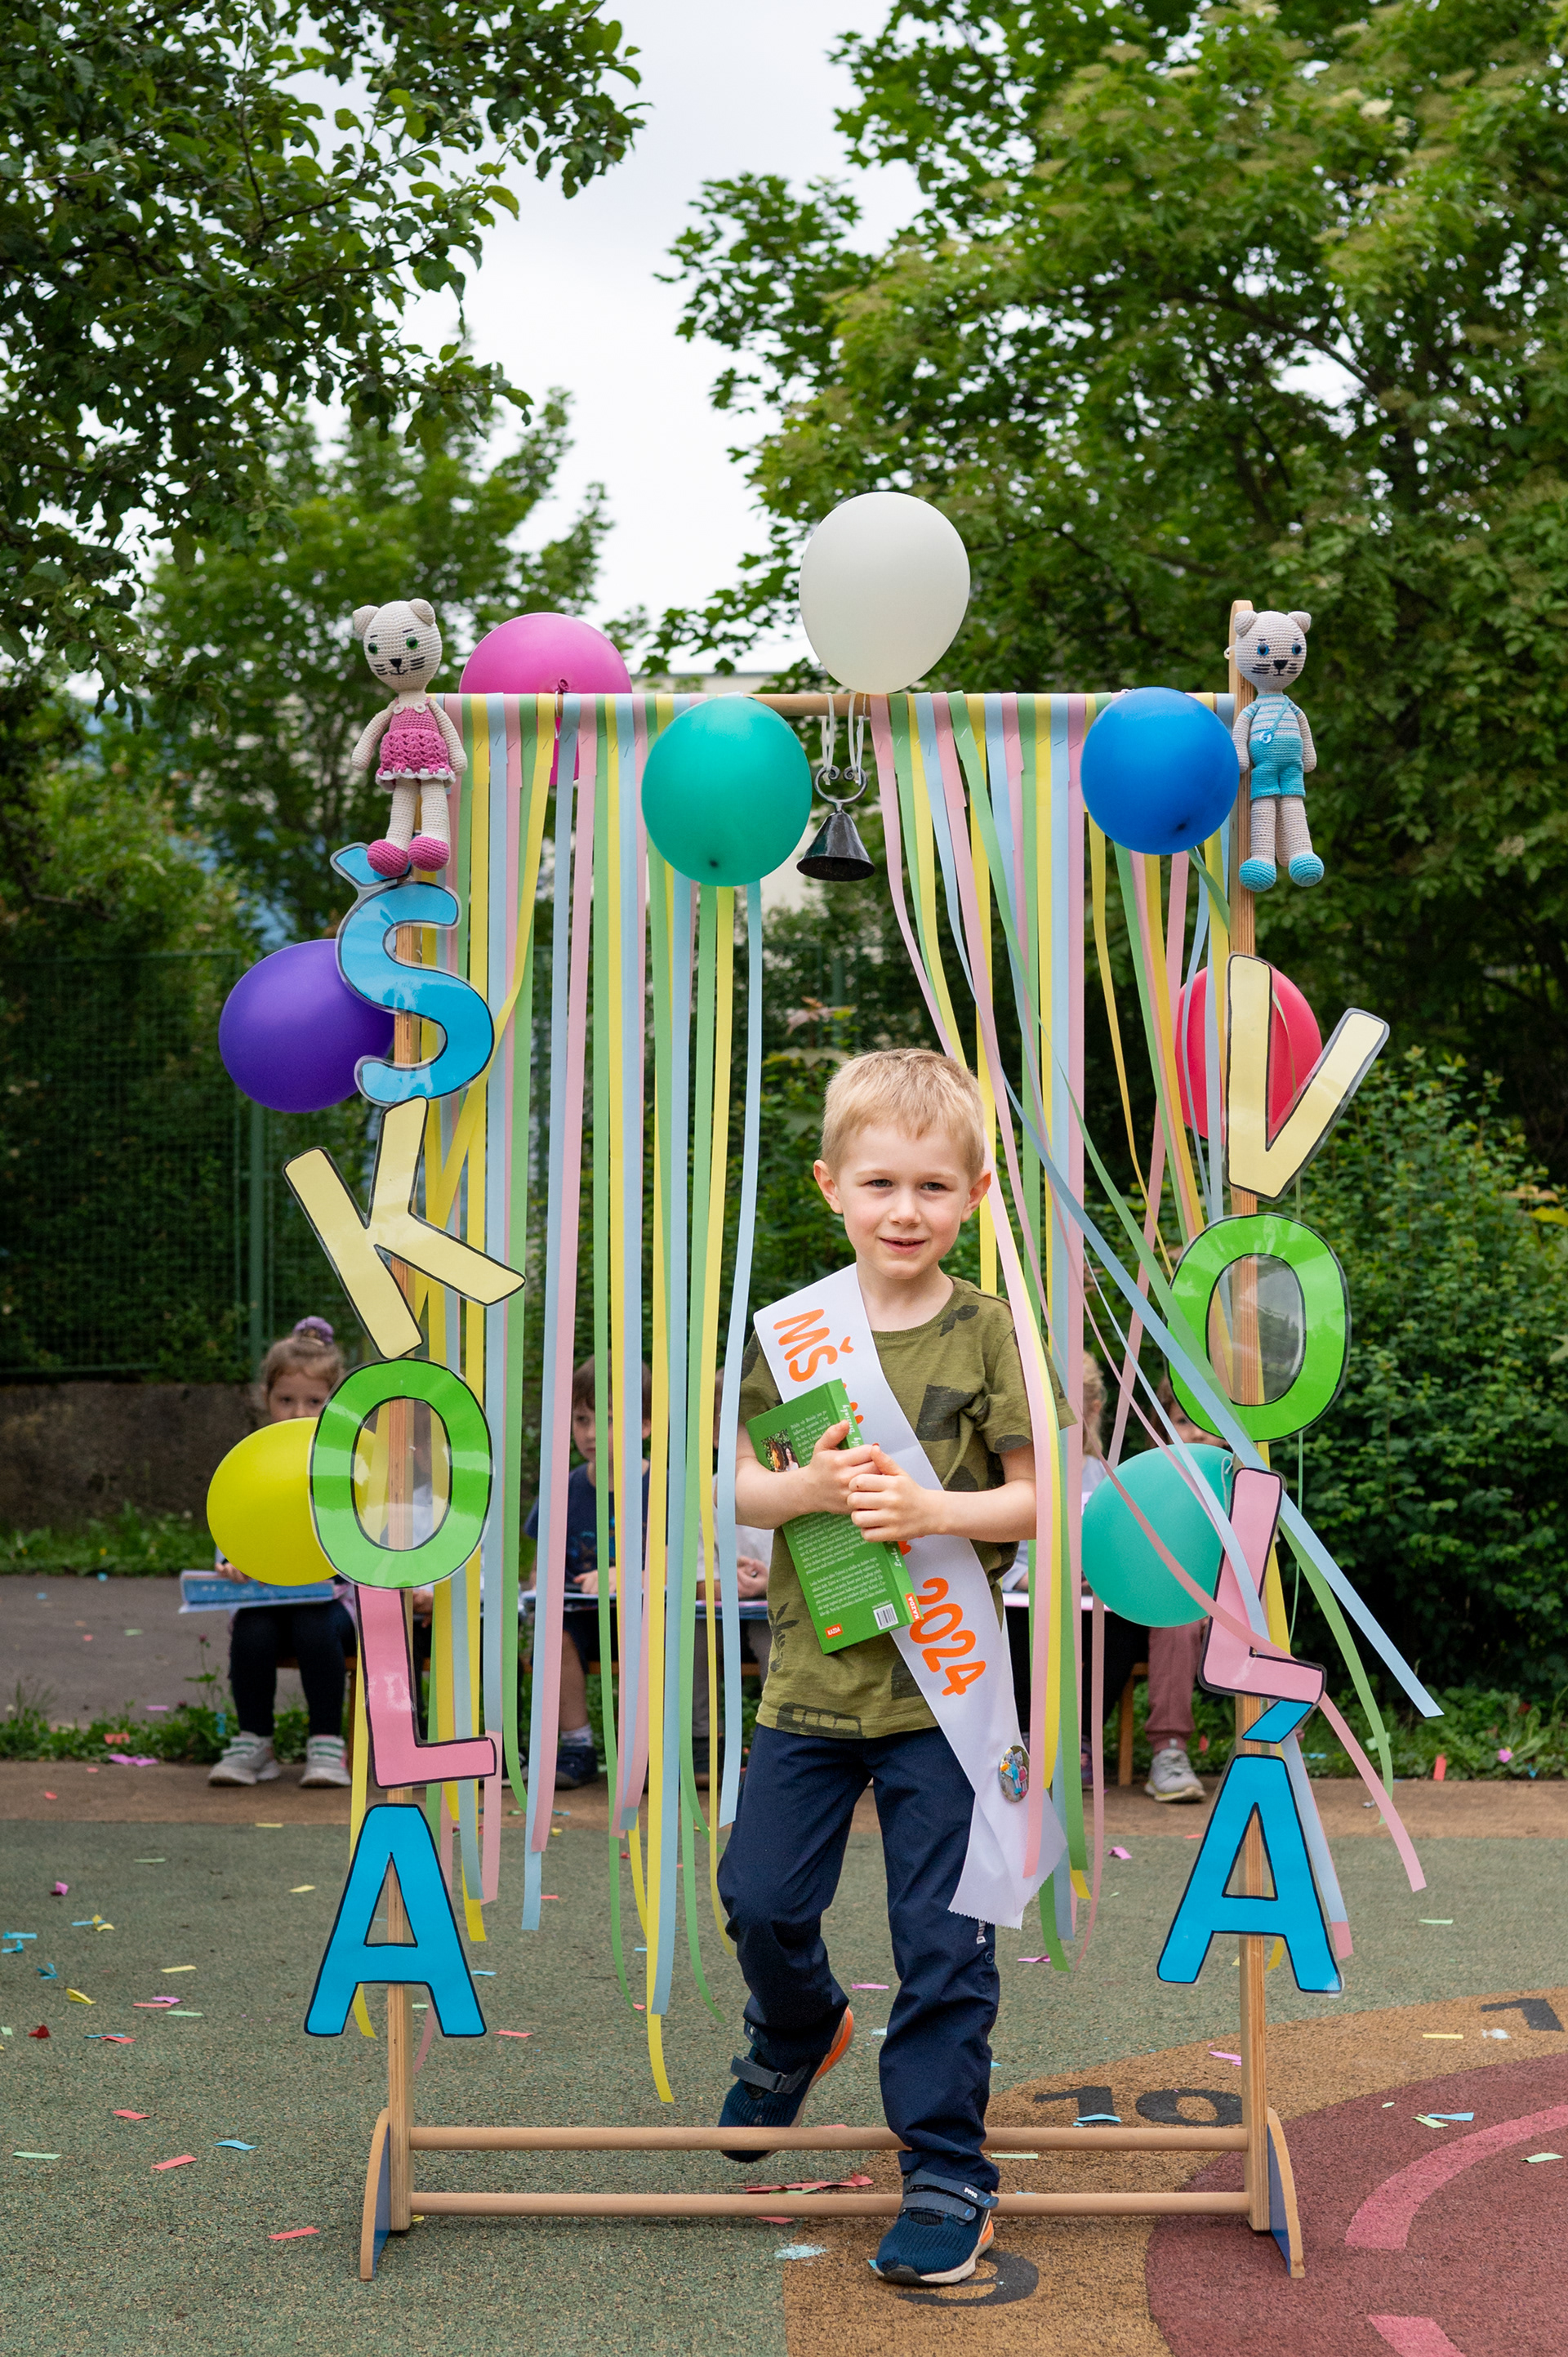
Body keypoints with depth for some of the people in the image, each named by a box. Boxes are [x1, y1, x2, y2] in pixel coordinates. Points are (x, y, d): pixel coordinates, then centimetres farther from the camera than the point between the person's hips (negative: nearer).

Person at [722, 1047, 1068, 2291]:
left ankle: (948, 2168, 14)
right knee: (761, 1898, 10)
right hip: (812, 1673, 3)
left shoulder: (989, 1331, -5)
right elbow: (739, 1488, 2)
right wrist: (812, 1486, -18)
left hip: (945, 1682, -3)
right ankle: (798, 2028, 43)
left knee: (943, 1936, 1)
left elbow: (1037, 1497, -4)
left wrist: (932, 1509, -20)